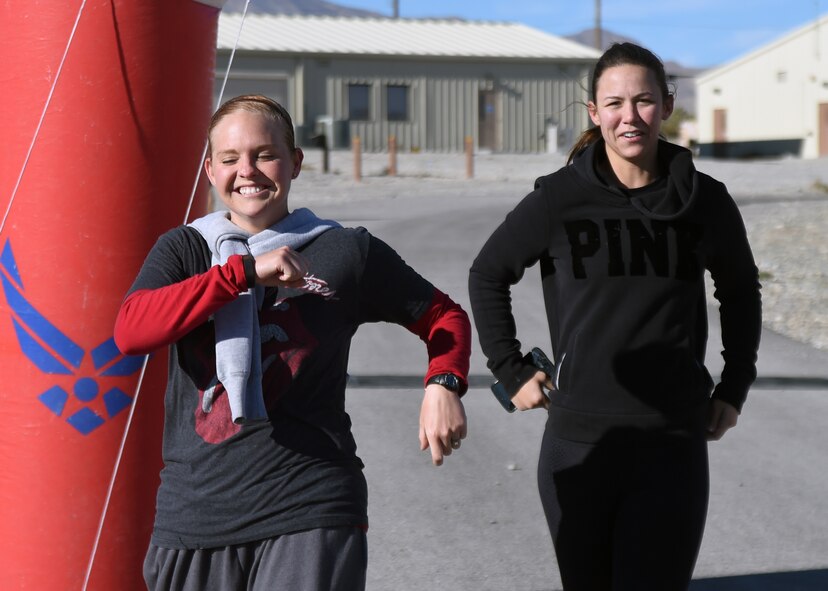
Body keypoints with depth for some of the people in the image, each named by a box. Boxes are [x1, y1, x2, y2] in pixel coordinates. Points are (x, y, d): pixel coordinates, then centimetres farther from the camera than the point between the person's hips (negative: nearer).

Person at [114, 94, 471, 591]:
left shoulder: (346, 253, 5)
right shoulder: (184, 250, 9)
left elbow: (444, 316, 17)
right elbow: (131, 331, -10)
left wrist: (444, 383, -4)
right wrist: (245, 270, -15)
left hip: (309, 517, -2)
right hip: (193, 517, 3)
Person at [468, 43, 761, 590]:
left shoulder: (705, 201, 0)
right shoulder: (559, 198, -5)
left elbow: (741, 294, 18)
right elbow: (488, 275, 10)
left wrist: (734, 390, 13)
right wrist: (512, 371, 6)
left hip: (672, 447, 0)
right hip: (579, 442, 0)